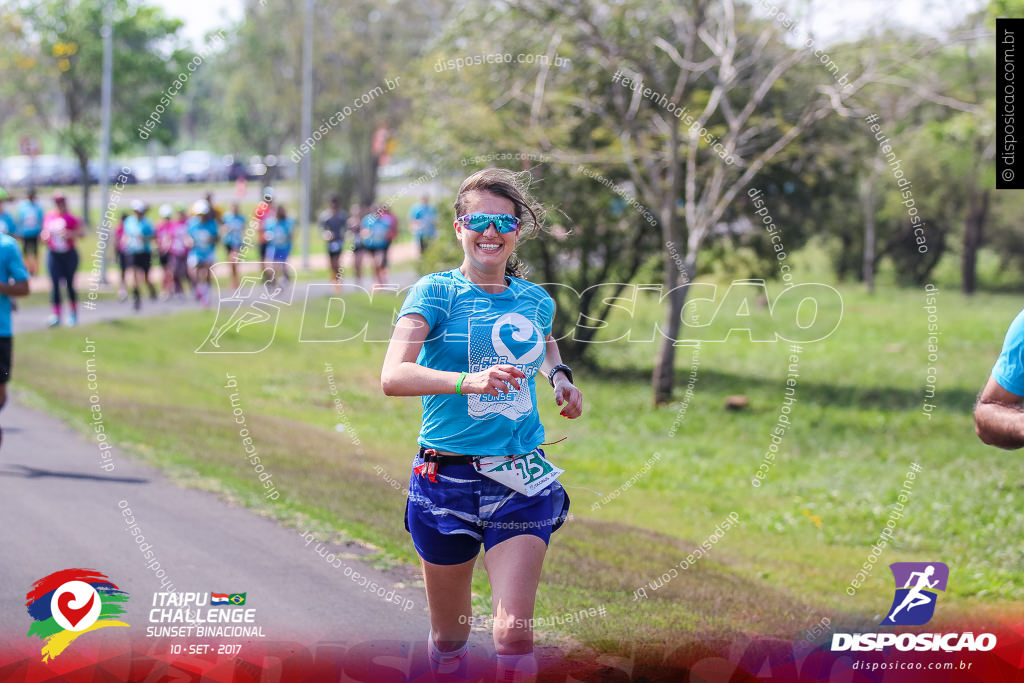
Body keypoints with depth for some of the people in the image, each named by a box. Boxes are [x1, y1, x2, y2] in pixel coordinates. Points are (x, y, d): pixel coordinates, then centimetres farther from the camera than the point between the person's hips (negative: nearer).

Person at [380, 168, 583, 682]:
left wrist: (559, 376, 12)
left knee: (514, 631, -13)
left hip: (522, 480, 2)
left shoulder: (536, 301, 8)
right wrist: (469, 380, -36)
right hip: (447, 479, -2)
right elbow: (393, 376, -21)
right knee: (449, 635, 10)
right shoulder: (437, 291, -6)